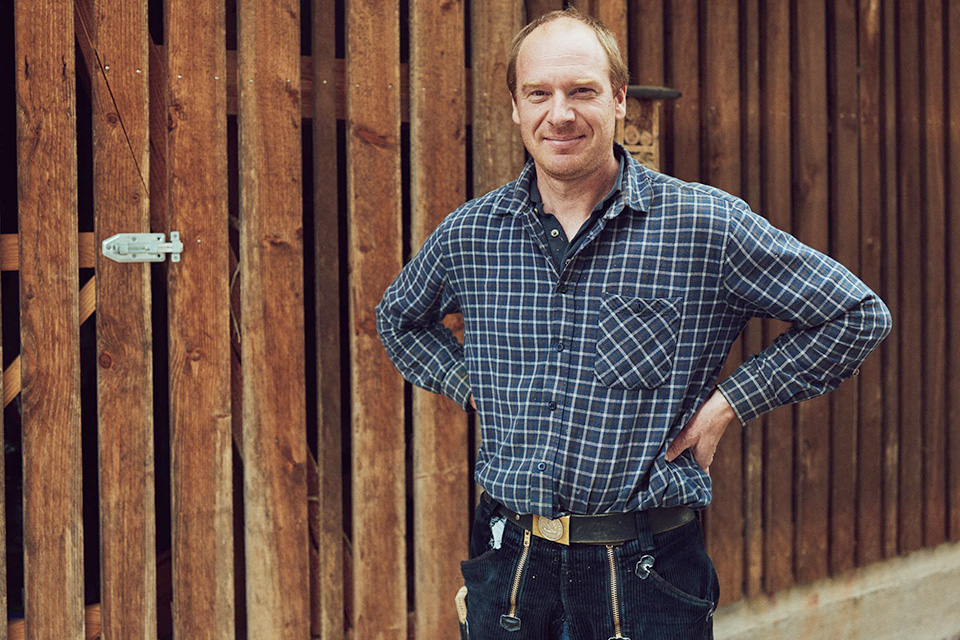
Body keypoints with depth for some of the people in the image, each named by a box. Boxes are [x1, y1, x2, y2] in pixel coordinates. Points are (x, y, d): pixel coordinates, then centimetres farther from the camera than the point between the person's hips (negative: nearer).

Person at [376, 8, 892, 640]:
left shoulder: (706, 225, -8)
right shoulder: (469, 234, 2)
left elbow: (858, 314, -3)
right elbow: (400, 319, 24)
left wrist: (727, 404, -6)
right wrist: (472, 388, 8)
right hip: (511, 561, 3)